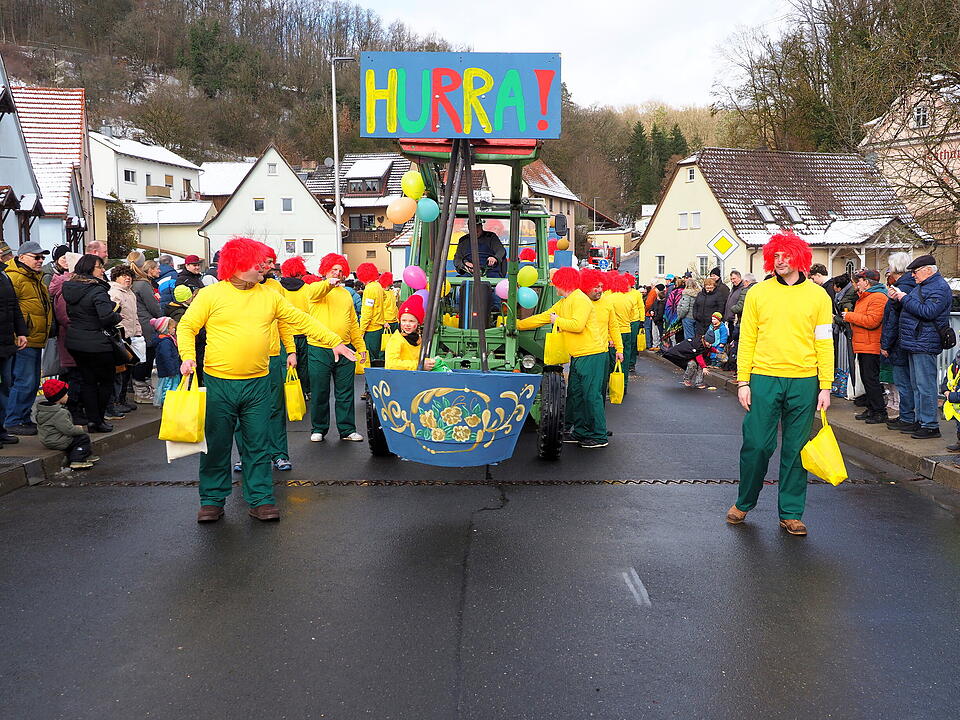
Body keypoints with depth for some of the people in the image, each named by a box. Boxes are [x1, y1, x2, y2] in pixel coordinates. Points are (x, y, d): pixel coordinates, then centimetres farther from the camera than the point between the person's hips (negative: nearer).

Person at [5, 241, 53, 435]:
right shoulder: (14, 278, -13)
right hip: (23, 341, -10)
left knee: (33, 383, 15)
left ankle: (23, 418, 25)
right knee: (24, 382, -8)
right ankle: (13, 422, 0)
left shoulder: (36, 279, 19)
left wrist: (49, 328, 26)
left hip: (35, 341, 10)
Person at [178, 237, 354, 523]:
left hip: (258, 384, 3)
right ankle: (212, 500, 19)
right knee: (216, 445, 6)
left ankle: (260, 499, 15)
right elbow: (187, 326, 1)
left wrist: (335, 341, 8)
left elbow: (301, 320, 11)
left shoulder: (269, 296, 8)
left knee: (258, 445, 7)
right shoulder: (211, 294, -2)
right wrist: (188, 356, -16)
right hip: (218, 384, -2)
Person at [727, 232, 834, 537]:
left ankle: (791, 514, 16)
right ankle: (744, 502, 21)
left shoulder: (817, 296, 5)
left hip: (804, 382, 1)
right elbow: (746, 339, 4)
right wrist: (743, 381, -1)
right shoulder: (757, 293, 4)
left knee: (796, 449, 6)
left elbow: (824, 343, 5)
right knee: (757, 445, 0)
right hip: (764, 378, -1)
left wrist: (825, 386, 0)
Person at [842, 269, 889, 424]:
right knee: (866, 378, 14)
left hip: (871, 347, -11)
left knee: (871, 379, -8)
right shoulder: (863, 297, 20)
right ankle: (871, 409, 21)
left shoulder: (878, 297, -14)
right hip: (863, 346, 11)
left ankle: (880, 412, -3)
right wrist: (849, 317, 9)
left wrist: (850, 316, -16)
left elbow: (872, 321, -24)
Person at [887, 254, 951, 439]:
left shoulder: (940, 288, -12)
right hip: (915, 343, 10)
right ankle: (921, 422, 22)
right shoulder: (922, 286, 20)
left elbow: (928, 312, -23)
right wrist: (898, 297, 8)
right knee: (917, 385, 14)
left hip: (925, 345, -10)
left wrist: (904, 298, -16)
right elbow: (912, 307, 25)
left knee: (925, 386, -8)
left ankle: (931, 426, -4)